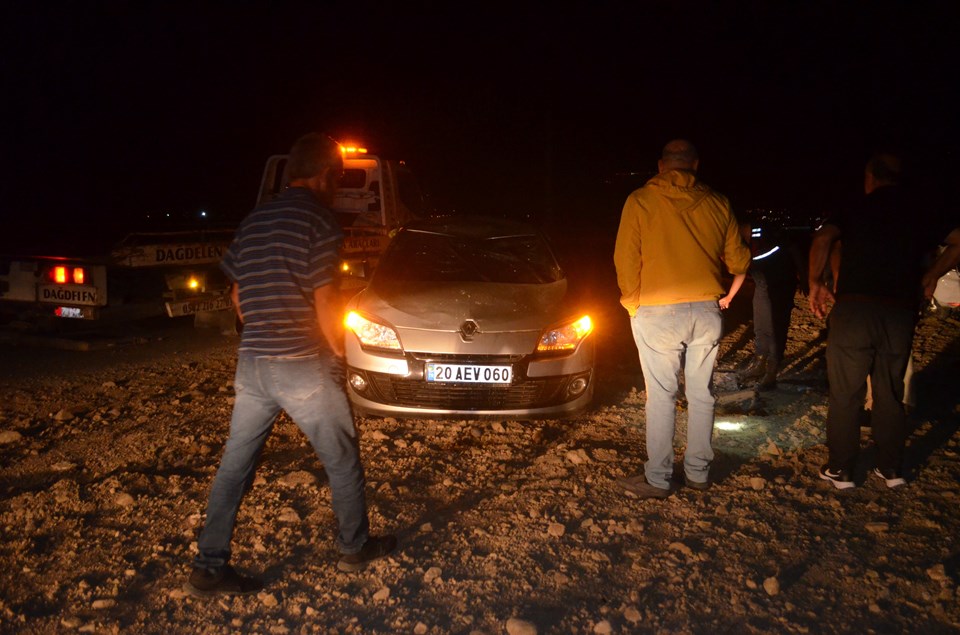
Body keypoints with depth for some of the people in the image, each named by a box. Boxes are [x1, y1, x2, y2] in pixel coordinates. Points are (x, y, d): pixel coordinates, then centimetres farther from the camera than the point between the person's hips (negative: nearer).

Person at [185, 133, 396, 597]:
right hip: (302, 366, -6)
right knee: (342, 459, 12)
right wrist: (338, 351, -1)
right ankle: (355, 547, 27)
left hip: (251, 363, 7)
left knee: (234, 465, 12)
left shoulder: (253, 220, 12)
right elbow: (324, 300, -14)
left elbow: (238, 295, 17)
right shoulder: (317, 219, -11)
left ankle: (209, 568, 16)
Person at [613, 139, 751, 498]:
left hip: (658, 313, -3)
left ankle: (657, 479, 9)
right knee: (701, 394, 13)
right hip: (707, 312, 4)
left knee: (661, 396, 3)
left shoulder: (640, 201, -3)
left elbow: (626, 261, -6)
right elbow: (739, 261, 10)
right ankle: (698, 472, 23)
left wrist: (633, 305, 7)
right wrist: (727, 298, 24)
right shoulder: (717, 203, 6)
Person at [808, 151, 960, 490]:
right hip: (901, 313, 3)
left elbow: (823, 238, -14)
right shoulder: (922, 212, 12)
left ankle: (841, 470, 11)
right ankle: (891, 469, 21)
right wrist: (931, 275, 18)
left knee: (845, 393, 5)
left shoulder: (856, 209, 3)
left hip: (854, 309, -3)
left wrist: (816, 283, -5)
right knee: (891, 393, 15)